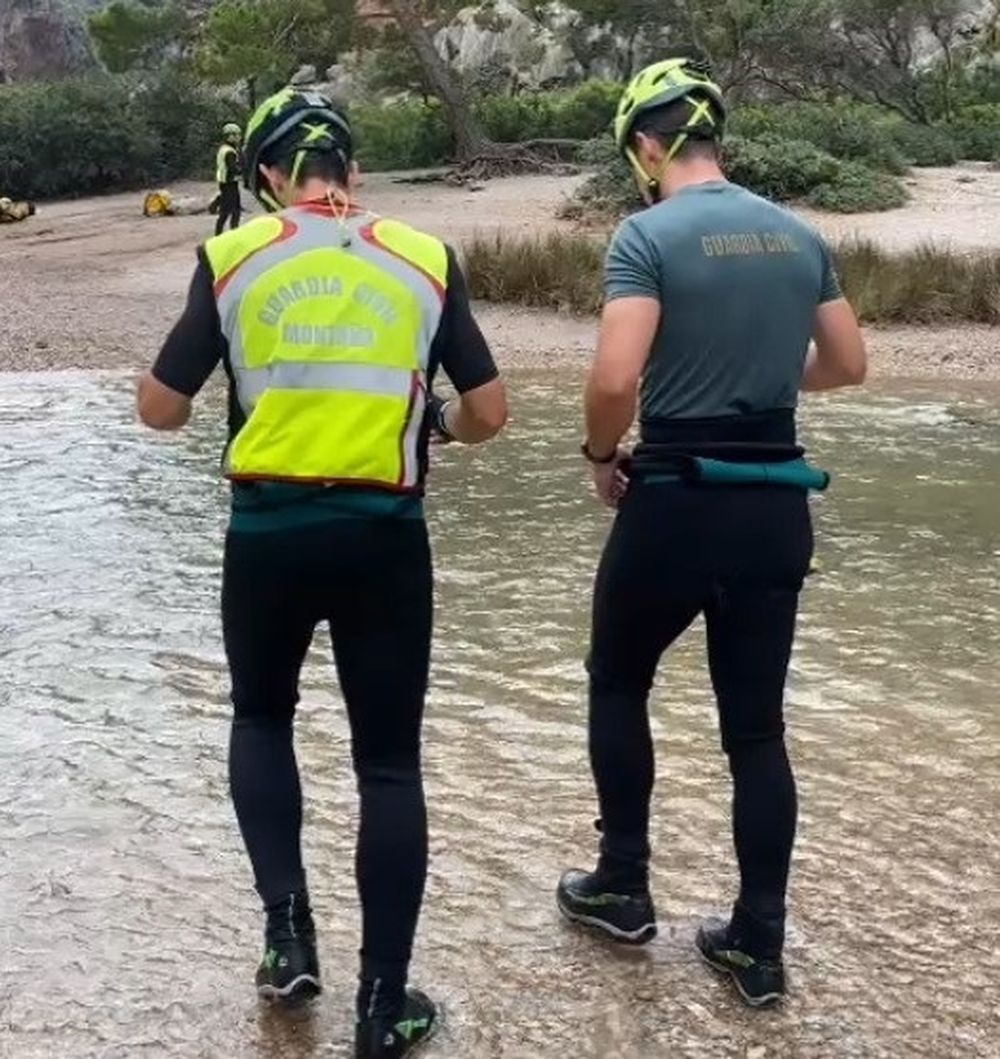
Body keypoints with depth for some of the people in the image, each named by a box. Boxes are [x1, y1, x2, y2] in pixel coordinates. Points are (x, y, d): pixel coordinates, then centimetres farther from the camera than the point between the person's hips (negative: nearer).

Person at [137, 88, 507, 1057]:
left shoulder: (232, 259, 0)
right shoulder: (425, 261, 2)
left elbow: (159, 410, 2)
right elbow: (488, 414, 3)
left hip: (269, 532, 0)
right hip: (385, 537, 0)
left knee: (261, 720, 25)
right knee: (389, 762, 9)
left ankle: (286, 928, 13)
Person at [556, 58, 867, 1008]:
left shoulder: (649, 235, -12)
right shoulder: (797, 235, 7)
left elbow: (616, 380, -22)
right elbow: (848, 364, 15)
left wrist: (602, 455, -3)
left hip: (676, 500, -5)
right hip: (777, 506, 5)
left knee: (618, 685, 19)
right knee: (756, 726, 11)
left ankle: (623, 888, 28)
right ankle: (758, 942, 16)